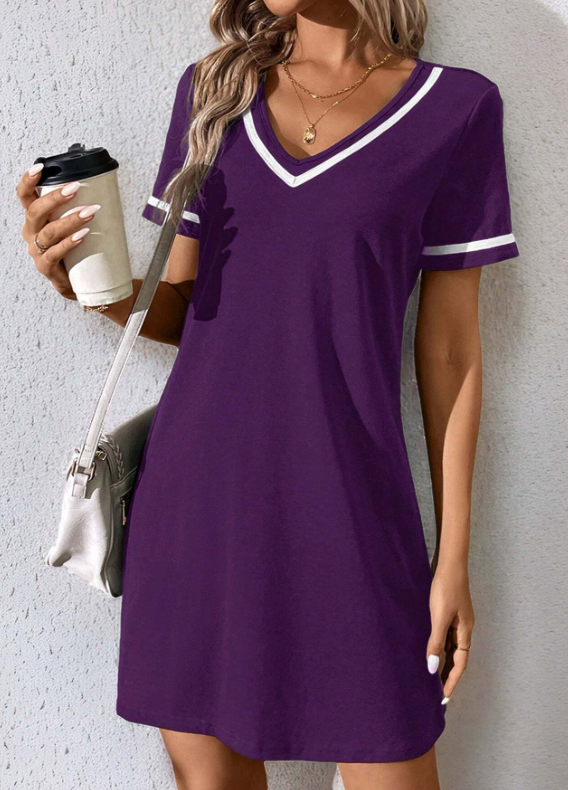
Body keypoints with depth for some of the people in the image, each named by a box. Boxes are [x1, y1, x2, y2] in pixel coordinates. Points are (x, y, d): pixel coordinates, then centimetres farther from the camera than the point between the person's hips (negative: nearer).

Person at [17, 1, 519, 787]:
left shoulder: (455, 107, 1)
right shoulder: (211, 89, 8)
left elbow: (449, 346, 1)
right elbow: (180, 309, 12)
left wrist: (454, 557, 1)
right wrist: (83, 281, -9)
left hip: (346, 502, -2)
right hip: (196, 493, 3)